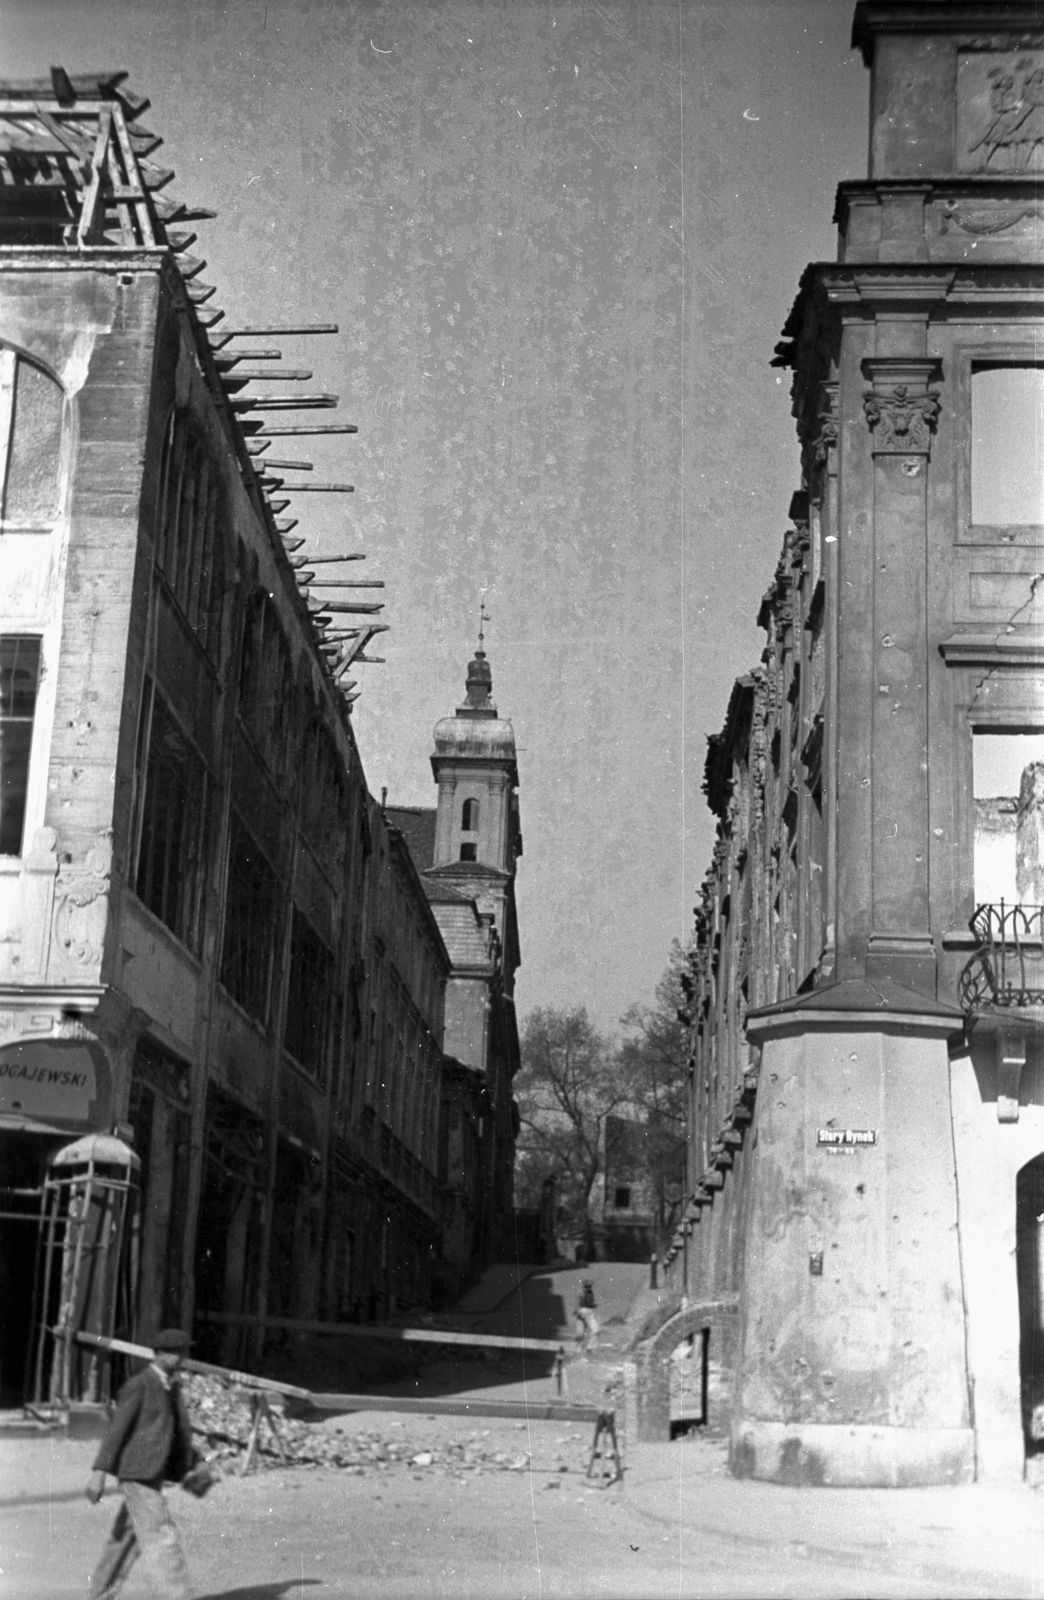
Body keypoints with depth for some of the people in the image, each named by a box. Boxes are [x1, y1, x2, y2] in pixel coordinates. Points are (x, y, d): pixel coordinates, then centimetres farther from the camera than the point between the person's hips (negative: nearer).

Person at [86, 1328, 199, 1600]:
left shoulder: (170, 1386, 14)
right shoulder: (138, 1385, -12)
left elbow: (179, 1431, 20)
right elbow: (116, 1429, -16)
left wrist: (190, 1468, 16)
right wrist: (99, 1473, -20)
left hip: (153, 1474, 9)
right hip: (136, 1474, -9)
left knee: (128, 1539, 13)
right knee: (161, 1538, -12)